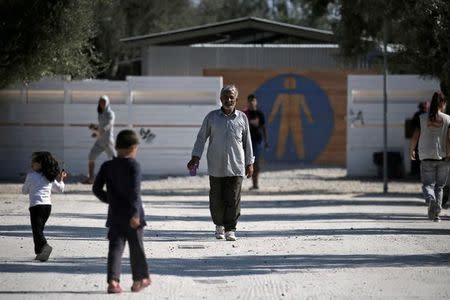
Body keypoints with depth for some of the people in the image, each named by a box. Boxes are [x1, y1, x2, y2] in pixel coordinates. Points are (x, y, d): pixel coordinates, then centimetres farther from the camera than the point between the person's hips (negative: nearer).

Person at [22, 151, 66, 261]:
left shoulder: (30, 175, 1)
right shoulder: (50, 177, 15)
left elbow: (24, 190, 11)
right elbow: (60, 189, 27)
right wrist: (61, 179, 44)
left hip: (36, 205, -6)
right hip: (48, 206, 6)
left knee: (37, 229, -13)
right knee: (39, 228, 18)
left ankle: (45, 246, -37)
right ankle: (39, 252, 14)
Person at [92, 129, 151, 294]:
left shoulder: (107, 166, 4)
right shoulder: (134, 166, -10)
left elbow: (96, 189, 4)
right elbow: (135, 191, -19)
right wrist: (135, 214, -22)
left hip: (115, 215, 3)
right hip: (131, 215, -3)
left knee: (115, 247, 1)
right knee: (136, 247, 11)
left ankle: (113, 281, -12)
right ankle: (140, 278, 24)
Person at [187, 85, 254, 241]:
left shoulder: (242, 118, 7)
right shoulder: (212, 117, 5)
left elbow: (247, 141, 12)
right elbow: (201, 137, 8)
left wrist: (249, 163, 12)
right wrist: (196, 157, -1)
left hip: (236, 166, 0)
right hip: (216, 167, 0)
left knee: (233, 199, -6)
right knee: (217, 199, 4)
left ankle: (230, 229, 2)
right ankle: (219, 225, 24)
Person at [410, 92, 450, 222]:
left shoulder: (422, 118, 2)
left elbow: (415, 137, -1)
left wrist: (411, 150, 13)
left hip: (427, 157, 0)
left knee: (428, 184, 2)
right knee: (439, 186, 12)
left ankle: (430, 199, -29)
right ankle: (436, 213, 9)